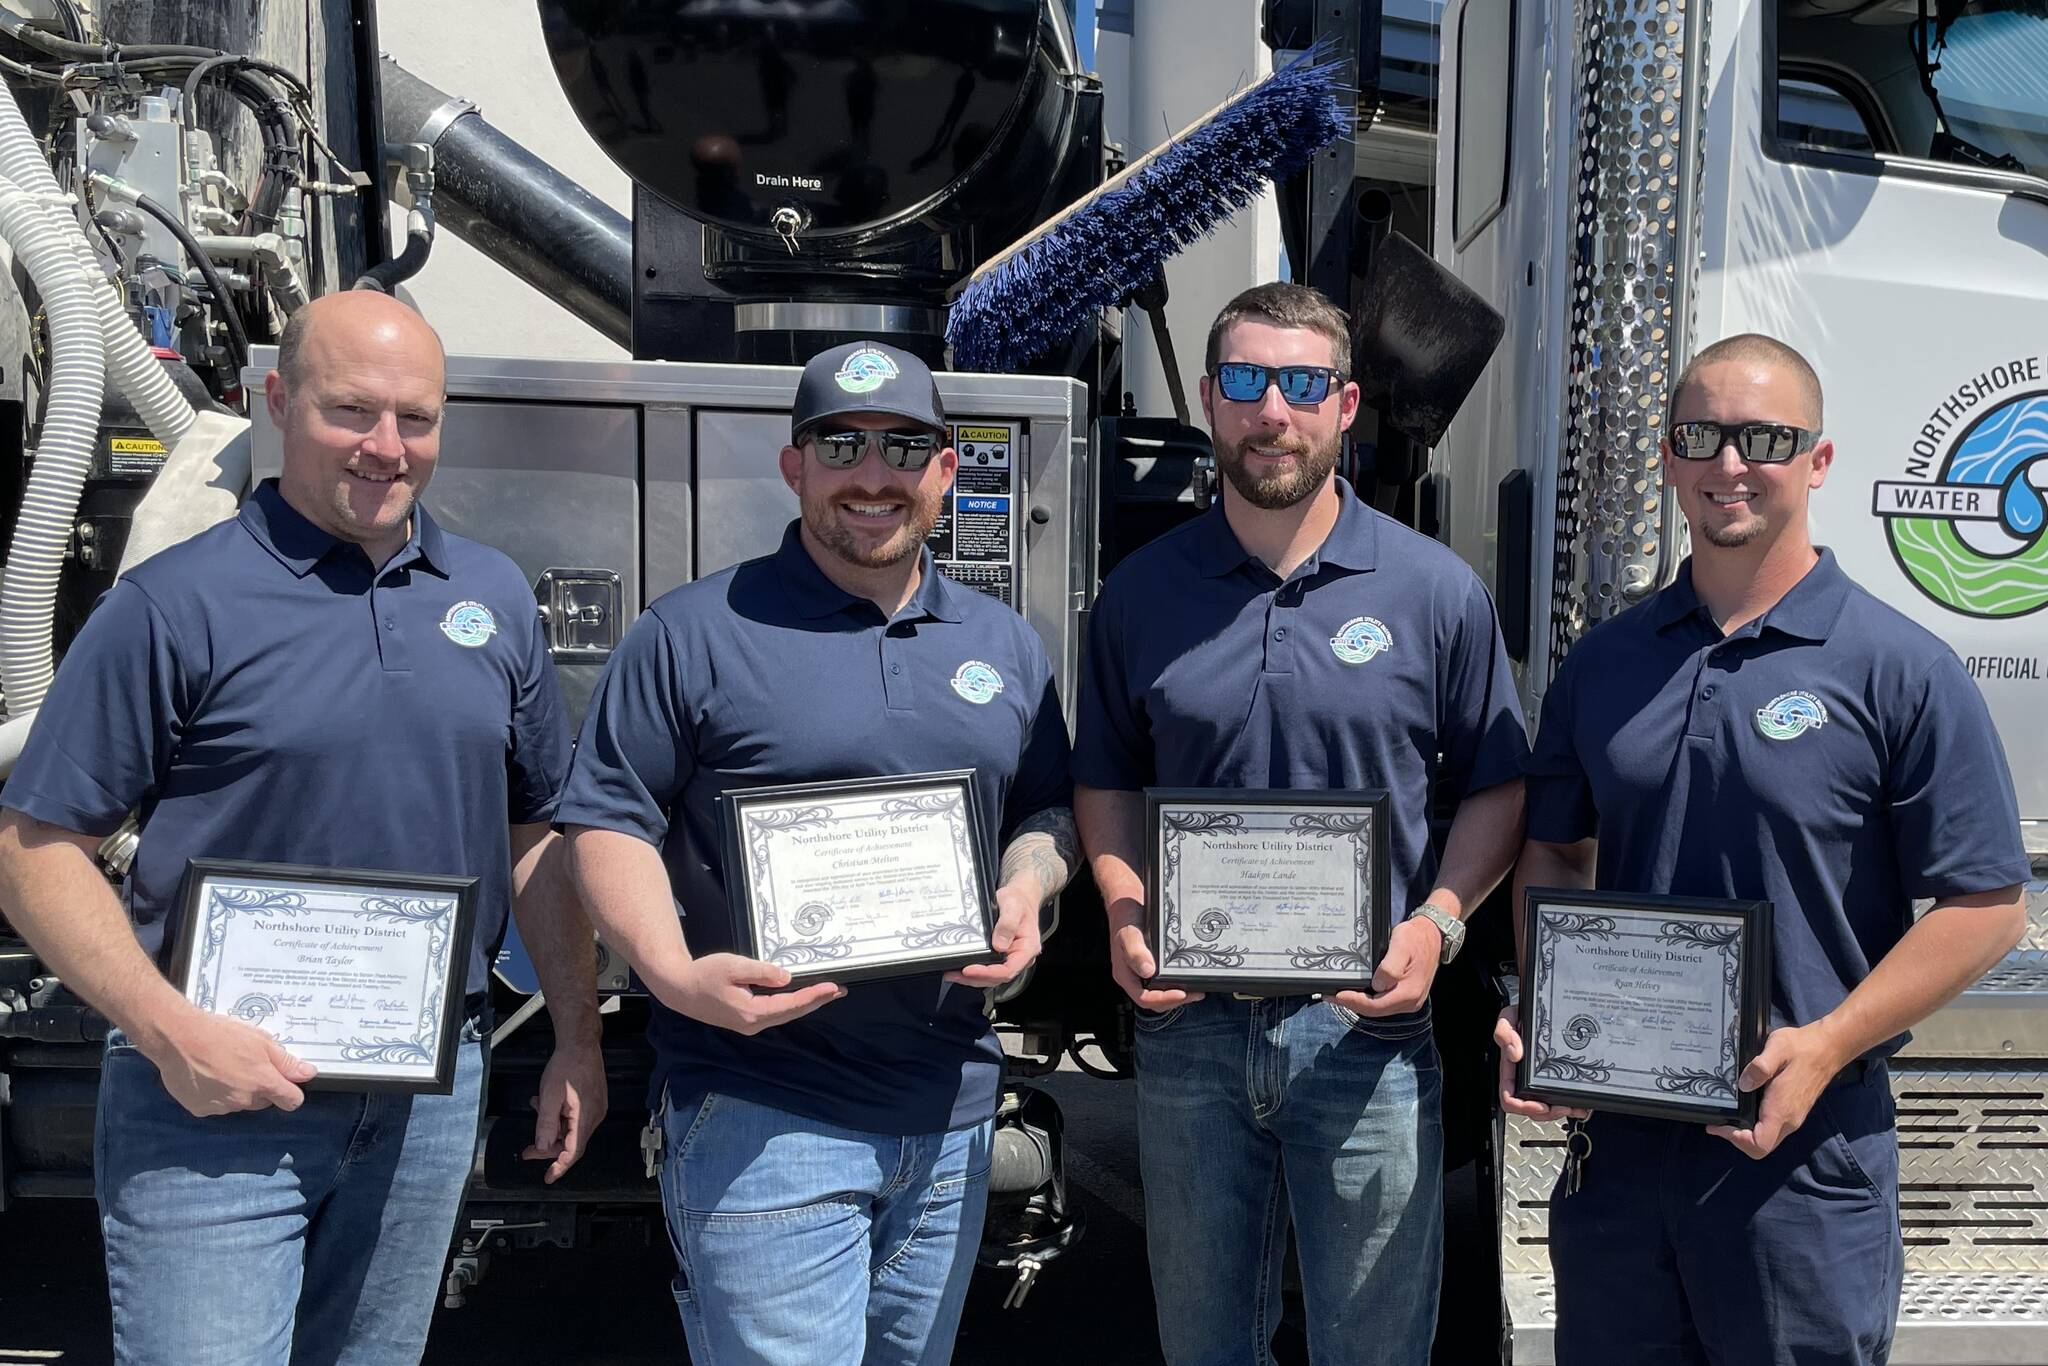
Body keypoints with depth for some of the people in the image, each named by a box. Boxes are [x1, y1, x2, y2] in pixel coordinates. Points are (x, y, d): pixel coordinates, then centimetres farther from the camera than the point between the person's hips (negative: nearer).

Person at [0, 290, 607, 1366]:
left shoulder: (495, 597, 6)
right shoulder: (176, 604, -9)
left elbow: (537, 833, 11)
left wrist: (578, 1039, 8)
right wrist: (171, 1032, -19)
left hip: (430, 1098, 5)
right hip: (214, 1099, -4)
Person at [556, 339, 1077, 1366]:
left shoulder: (1005, 646, 11)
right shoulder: (692, 634, -4)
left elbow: (1049, 810, 19)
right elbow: (604, 823, -6)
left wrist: (1026, 891, -3)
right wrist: (675, 973, -22)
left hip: (953, 1115, 5)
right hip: (760, 1119, -5)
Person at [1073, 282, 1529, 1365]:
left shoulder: (1437, 592, -3)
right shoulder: (1141, 593, 2)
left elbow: (1496, 788, 3)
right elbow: (1106, 782, 10)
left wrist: (1438, 923, -12)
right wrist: (1125, 918, -6)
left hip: (1366, 1028, -1)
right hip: (1187, 1026, 2)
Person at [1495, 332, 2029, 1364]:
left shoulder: (1901, 672, -7)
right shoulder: (1604, 661, 6)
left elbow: (1985, 904, -7)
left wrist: (1824, 1046, -17)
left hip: (1804, 1148, -4)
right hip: (1615, 1134, 4)